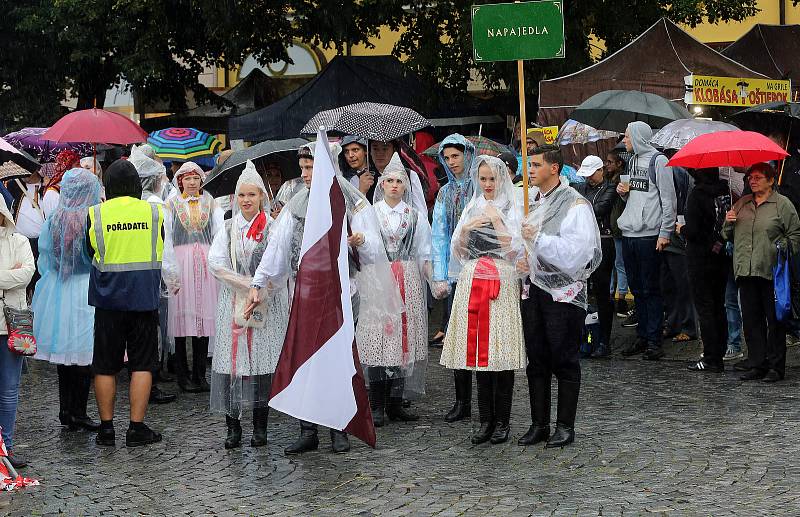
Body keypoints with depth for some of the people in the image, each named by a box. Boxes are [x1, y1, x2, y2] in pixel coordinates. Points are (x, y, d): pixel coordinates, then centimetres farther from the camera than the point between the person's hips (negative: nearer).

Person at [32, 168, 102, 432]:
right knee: (84, 354, 2)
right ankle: (78, 412, 3)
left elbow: (44, 259, 8)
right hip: (87, 291, -5)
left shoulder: (53, 220, -1)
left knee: (64, 351, 12)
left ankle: (66, 410, 17)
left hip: (56, 291, 5)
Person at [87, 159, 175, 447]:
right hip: (144, 299, 0)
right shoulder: (154, 212, -3)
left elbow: (89, 254, 8)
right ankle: (137, 428, 4)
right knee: (142, 365, 6)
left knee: (105, 366, 10)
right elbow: (167, 259, 7)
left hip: (107, 298, 0)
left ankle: (106, 427, 14)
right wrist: (172, 280, 25)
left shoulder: (95, 215, -4)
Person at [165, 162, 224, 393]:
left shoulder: (210, 204, 13)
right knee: (183, 313, -3)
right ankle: (182, 374, 2)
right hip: (181, 259, -1)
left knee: (204, 314, 0)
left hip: (206, 261, 2)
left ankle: (200, 374, 6)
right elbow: (165, 238, 4)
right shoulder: (172, 204, 9)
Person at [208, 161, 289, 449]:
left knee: (262, 360, -2)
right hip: (233, 303, 3)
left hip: (266, 305, -3)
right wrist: (248, 284, -10)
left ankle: (260, 427, 6)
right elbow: (215, 262, 1)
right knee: (232, 359, -2)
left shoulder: (273, 227, 0)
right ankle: (233, 427, 3)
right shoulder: (229, 228, 11)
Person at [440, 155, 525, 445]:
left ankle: (502, 421, -1)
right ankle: (486, 420, 9)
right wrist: (465, 230, -3)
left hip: (502, 282, -4)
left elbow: (512, 251, -8)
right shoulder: (472, 209, 17)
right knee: (480, 352, 3)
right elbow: (459, 253, 14)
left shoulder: (511, 210, 3)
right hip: (473, 281, 4)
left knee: (500, 351, -7)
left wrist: (497, 221, -12)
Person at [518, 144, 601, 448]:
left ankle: (565, 426, 9)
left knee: (564, 361, 0)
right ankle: (539, 424, 18)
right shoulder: (530, 201, 13)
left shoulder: (575, 204, -10)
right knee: (536, 360, 10)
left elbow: (578, 249, -20)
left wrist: (539, 239, -22)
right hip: (533, 288, 7)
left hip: (563, 292, -7)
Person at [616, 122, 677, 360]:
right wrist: (624, 192, 4)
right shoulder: (633, 160, 18)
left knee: (650, 289, -4)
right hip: (629, 233, 8)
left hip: (649, 235, -8)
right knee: (637, 289, 11)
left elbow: (668, 199, -10)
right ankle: (642, 337, 18)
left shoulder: (658, 160, -6)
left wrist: (665, 233, -15)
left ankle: (654, 341, 0)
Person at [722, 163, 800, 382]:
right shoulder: (742, 204, 17)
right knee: (751, 319, 6)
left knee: (775, 319, -1)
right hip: (746, 272, 5)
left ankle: (776, 366, 5)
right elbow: (728, 236, 23)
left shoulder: (782, 204, 2)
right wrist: (728, 223, 4)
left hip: (772, 272, -5)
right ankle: (756, 364, 13)